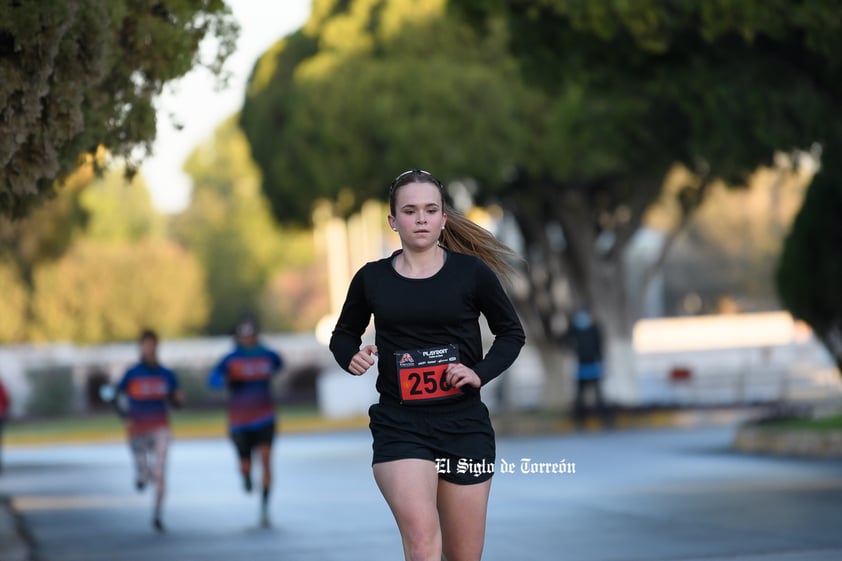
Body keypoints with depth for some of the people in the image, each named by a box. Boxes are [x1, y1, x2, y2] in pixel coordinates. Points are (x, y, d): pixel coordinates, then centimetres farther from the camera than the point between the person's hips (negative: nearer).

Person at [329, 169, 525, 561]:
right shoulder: (371, 278, 1)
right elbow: (343, 334, 18)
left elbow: (511, 333, 9)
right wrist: (351, 357, -5)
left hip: (464, 424, 1)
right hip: (398, 425, -1)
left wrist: (481, 373, -8)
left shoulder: (471, 272, -2)